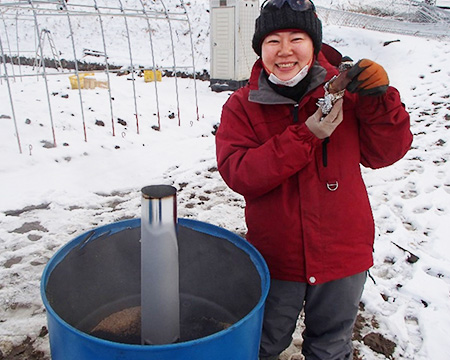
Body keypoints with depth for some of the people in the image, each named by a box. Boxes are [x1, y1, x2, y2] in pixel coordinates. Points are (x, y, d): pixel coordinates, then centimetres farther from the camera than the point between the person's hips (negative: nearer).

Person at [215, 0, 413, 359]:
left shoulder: (345, 92, -8)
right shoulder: (242, 106, -8)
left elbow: (384, 153, -5)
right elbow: (237, 172, -20)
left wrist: (380, 99, -22)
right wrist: (304, 137, -28)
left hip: (342, 255, 1)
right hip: (275, 257, 0)